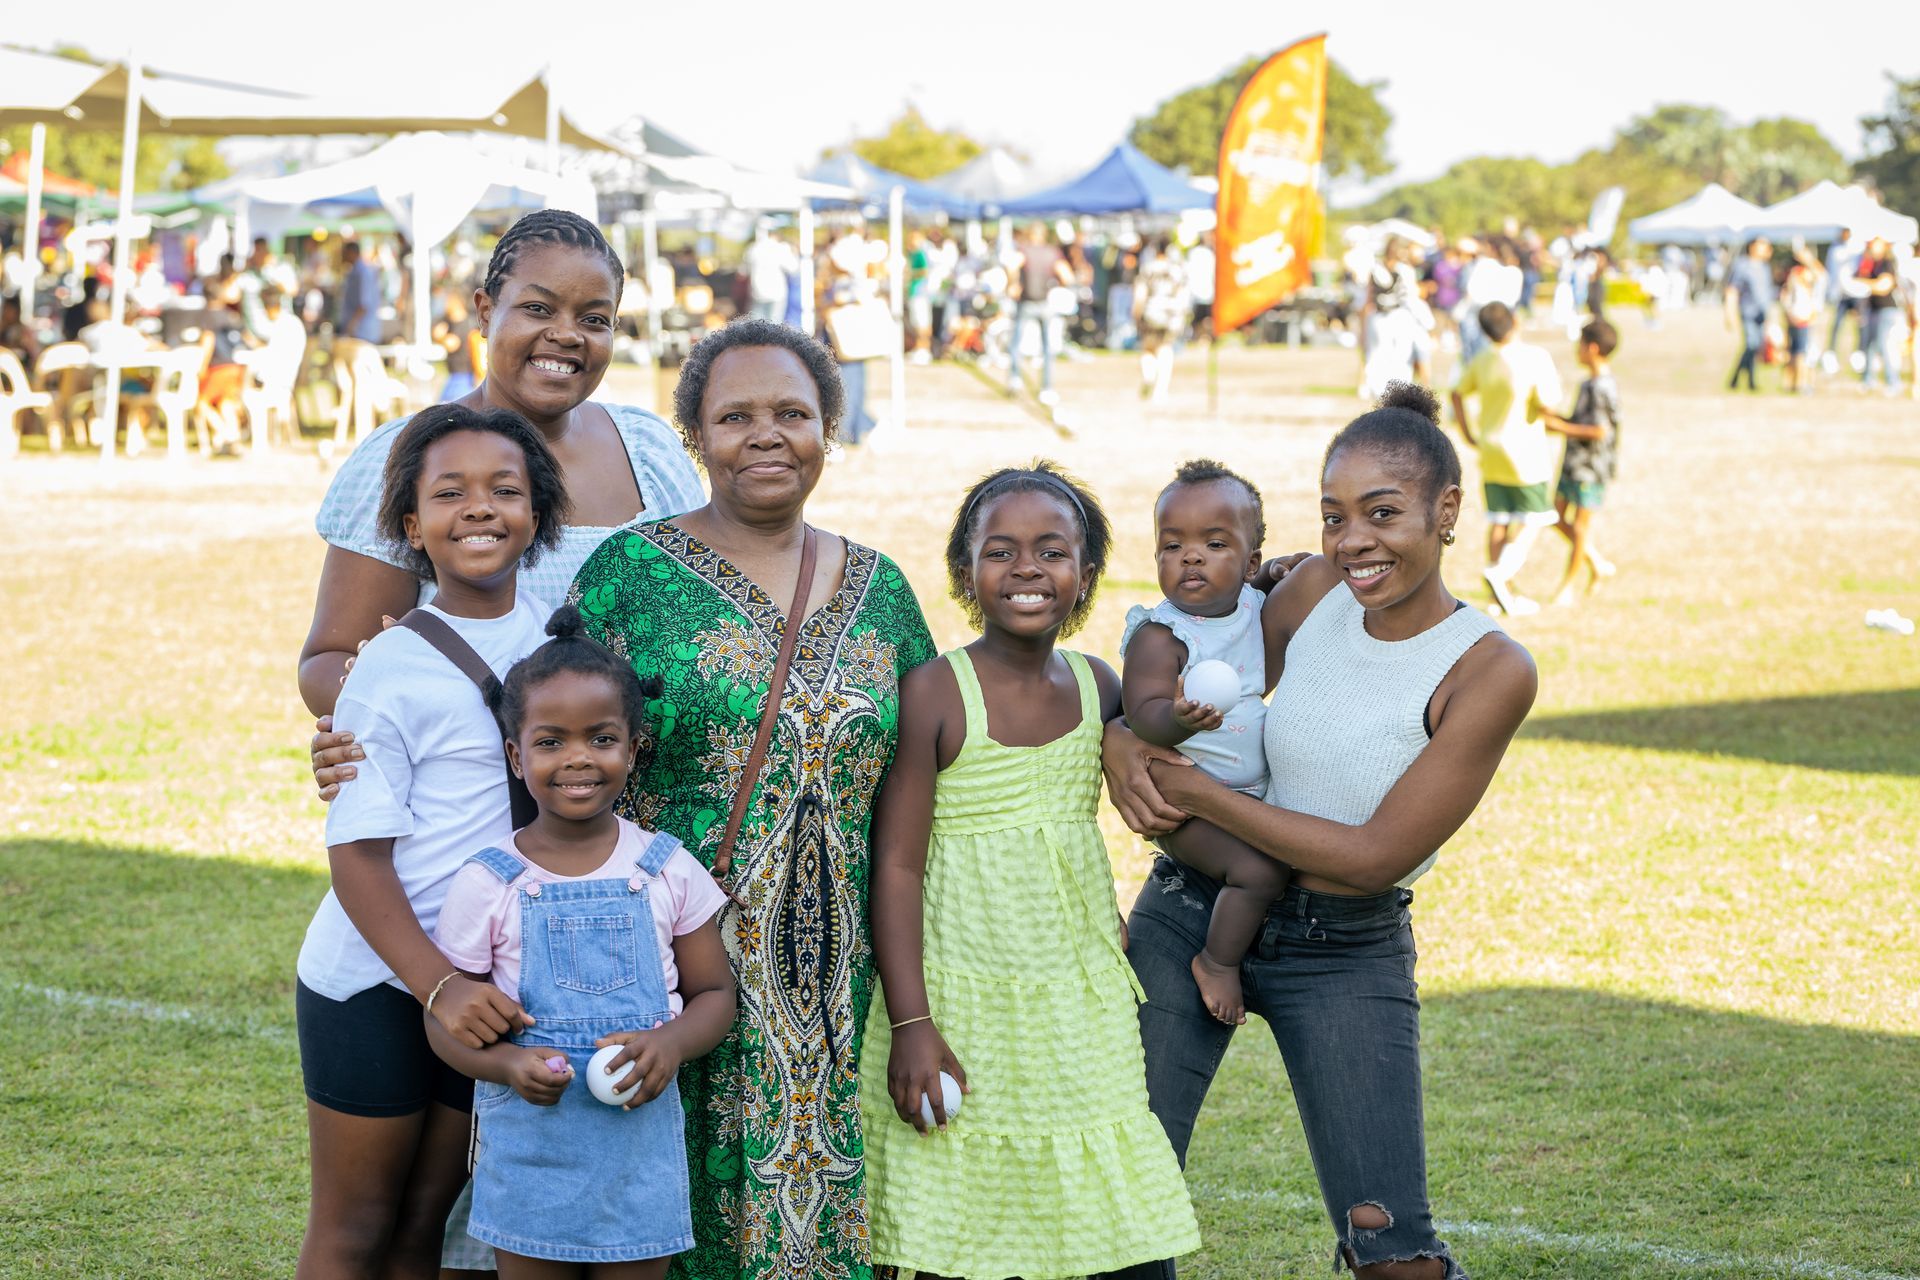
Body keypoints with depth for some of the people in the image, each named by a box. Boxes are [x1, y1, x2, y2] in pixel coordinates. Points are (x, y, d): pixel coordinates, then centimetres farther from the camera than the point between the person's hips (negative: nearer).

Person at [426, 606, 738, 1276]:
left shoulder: (668, 871, 0)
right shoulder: (486, 883, -4)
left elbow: (715, 993, 7)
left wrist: (671, 1042, -14)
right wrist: (508, 1064, -19)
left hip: (641, 1142, 1)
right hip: (530, 1144, -1)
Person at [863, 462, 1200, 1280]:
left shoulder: (1097, 686, 5)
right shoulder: (934, 695, -10)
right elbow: (896, 865, -11)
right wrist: (911, 1024, -16)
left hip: (1080, 1000, 5)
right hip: (963, 1000, -5)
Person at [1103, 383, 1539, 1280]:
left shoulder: (1490, 670, -15)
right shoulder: (1313, 591, -2)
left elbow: (1375, 858, -17)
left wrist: (1199, 795, -15)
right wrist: (1119, 741, -9)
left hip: (1349, 956, -3)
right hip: (1191, 912, 4)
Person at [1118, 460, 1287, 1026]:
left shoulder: (1255, 608, 4)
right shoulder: (1159, 635, -19)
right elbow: (1144, 715, -29)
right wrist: (1180, 718, -51)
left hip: (1255, 793, 8)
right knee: (1259, 869, -24)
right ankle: (1217, 961, -2)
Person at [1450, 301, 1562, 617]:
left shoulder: (1483, 361, 0)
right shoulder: (1535, 358, -18)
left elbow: (1457, 393, 10)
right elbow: (1547, 403, -20)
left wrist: (1468, 435, 17)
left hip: (1491, 449, 5)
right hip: (1526, 450, -5)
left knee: (1499, 521, 9)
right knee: (1531, 519, 4)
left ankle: (1508, 594, 12)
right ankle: (1501, 570, -18)